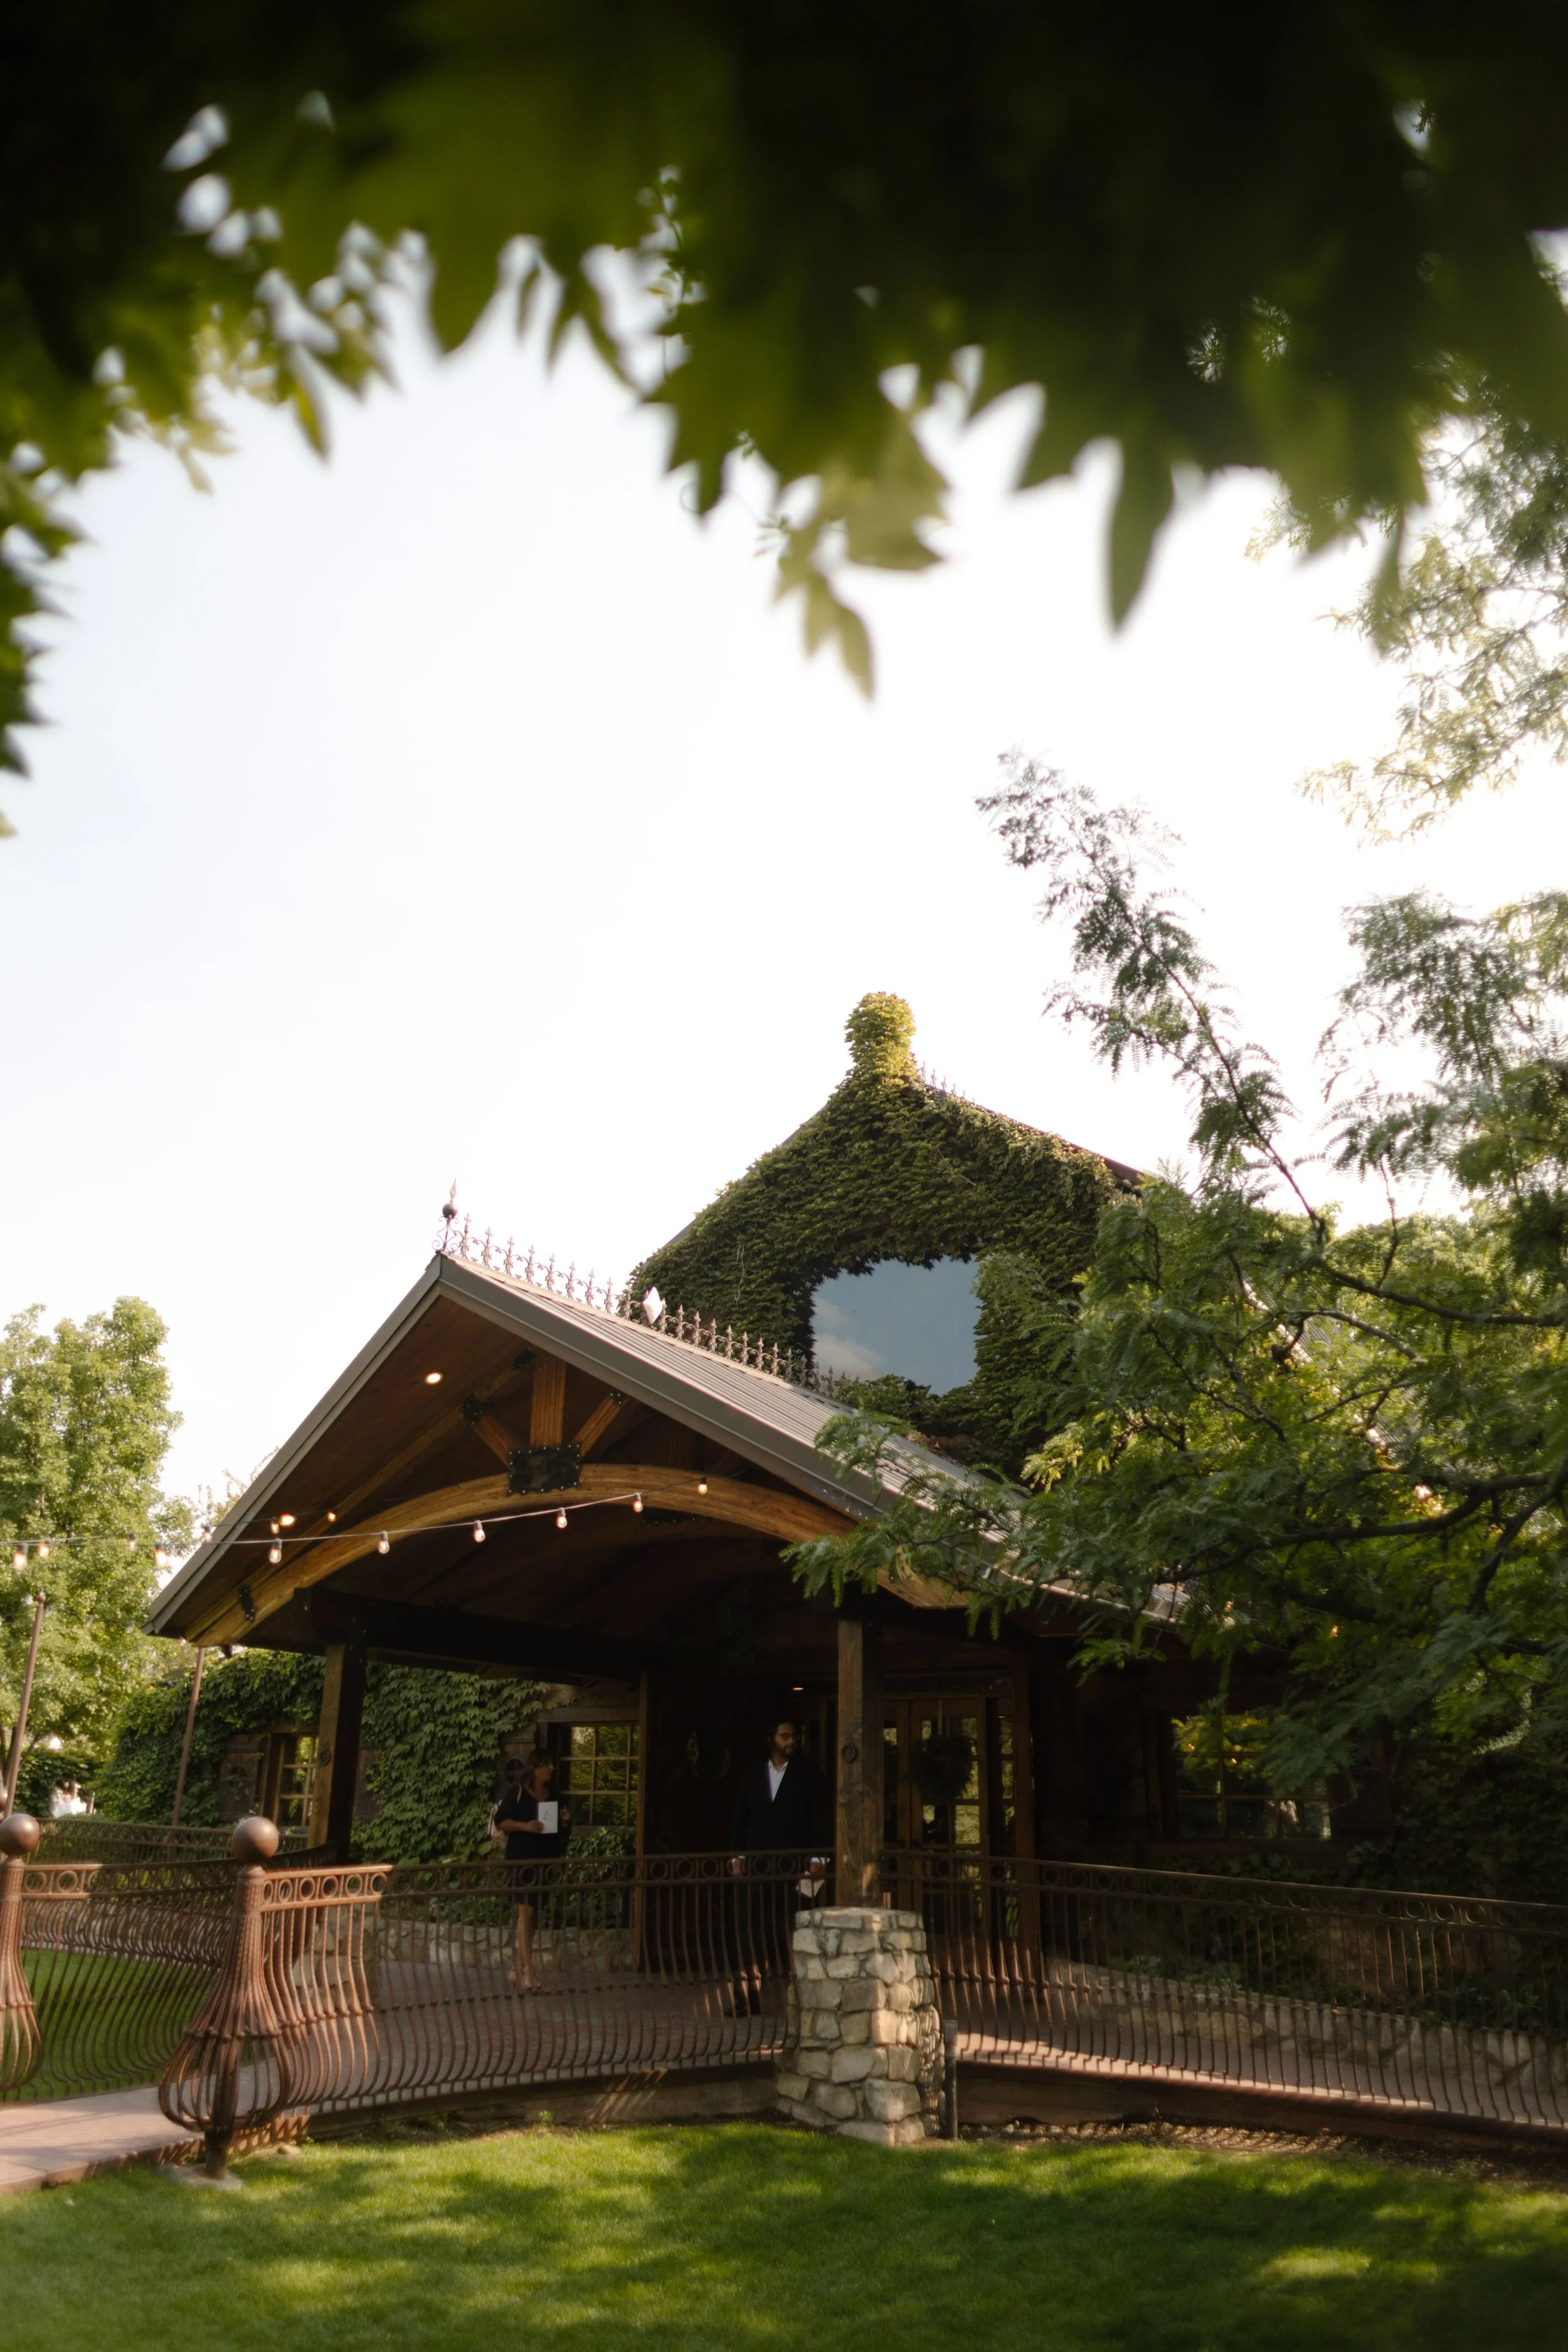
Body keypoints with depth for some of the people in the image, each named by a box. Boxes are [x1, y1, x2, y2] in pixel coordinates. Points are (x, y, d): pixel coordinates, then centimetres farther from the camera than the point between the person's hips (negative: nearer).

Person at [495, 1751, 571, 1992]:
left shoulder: (555, 1797, 12)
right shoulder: (517, 1793, -4)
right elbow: (500, 1821, -7)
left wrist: (565, 1822, -2)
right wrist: (525, 1826, -19)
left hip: (546, 1859, 6)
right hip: (522, 1858, -6)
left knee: (533, 1913, 10)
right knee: (525, 1910, -11)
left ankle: (518, 1966, 20)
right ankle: (527, 1971, -12)